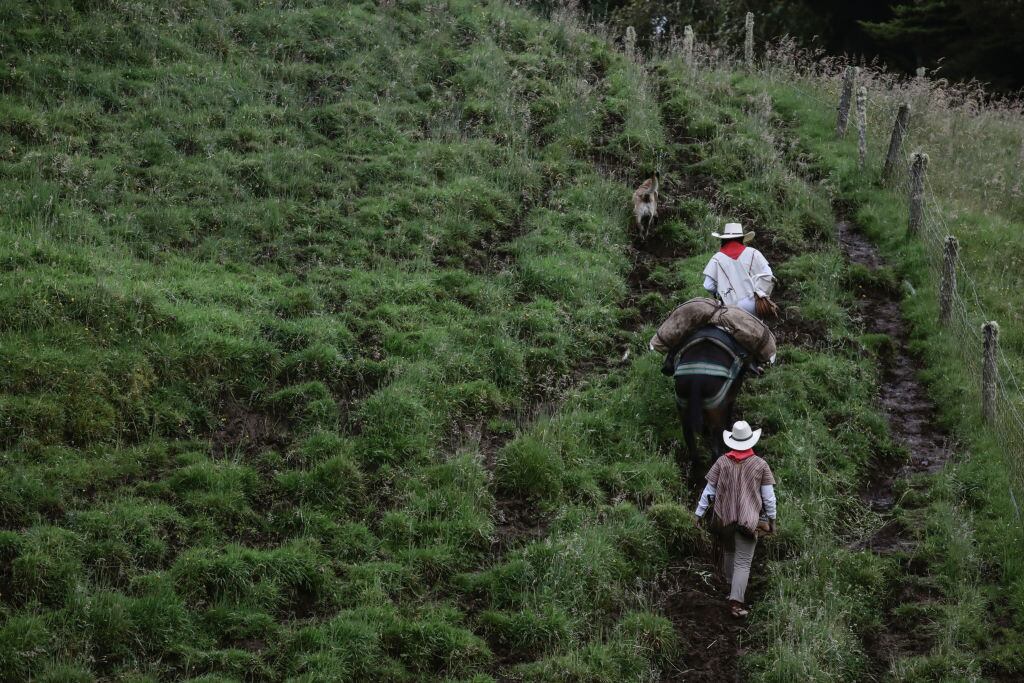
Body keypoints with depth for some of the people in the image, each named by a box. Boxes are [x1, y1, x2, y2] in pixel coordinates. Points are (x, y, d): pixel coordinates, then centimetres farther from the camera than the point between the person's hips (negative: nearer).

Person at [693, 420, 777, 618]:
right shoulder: (760, 465, -5)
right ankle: (736, 601, -13)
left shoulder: (722, 462, -3)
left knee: (728, 551, 26)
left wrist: (699, 513, 12)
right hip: (748, 520, -2)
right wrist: (771, 519, 12)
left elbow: (709, 491, 1)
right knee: (743, 562, -2)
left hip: (724, 518, 2)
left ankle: (732, 586, 41)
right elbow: (769, 496, -1)